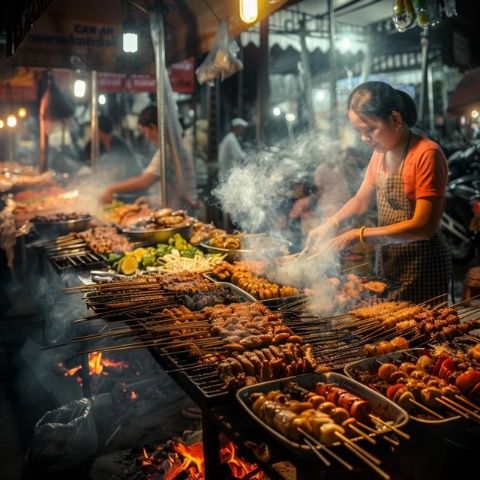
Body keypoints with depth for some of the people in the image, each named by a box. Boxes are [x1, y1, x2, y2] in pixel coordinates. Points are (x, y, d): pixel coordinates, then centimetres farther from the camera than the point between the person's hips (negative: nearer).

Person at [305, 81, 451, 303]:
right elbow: (361, 200, 15)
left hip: (421, 263, -7)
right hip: (387, 259, 7)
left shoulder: (426, 154, -18)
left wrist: (358, 235, -24)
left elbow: (423, 227, -23)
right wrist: (330, 224, -3)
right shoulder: (380, 152, 5)